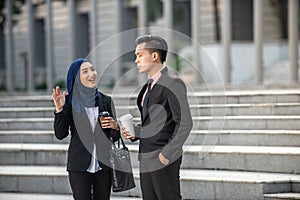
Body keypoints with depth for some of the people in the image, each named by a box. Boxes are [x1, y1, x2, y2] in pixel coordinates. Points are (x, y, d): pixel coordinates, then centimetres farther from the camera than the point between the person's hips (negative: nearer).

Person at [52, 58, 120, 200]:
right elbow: (60, 134, -4)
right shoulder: (70, 102, 1)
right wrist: (59, 109, -14)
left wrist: (115, 127, -9)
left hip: (103, 166, 3)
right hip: (79, 167, -3)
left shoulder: (105, 101, 8)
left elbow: (115, 137, 13)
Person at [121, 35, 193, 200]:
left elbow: (184, 123, -14)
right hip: (146, 161, 8)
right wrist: (134, 132, 6)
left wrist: (167, 153, -18)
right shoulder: (148, 87, 17)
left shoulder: (172, 84, -9)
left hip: (164, 160, -8)